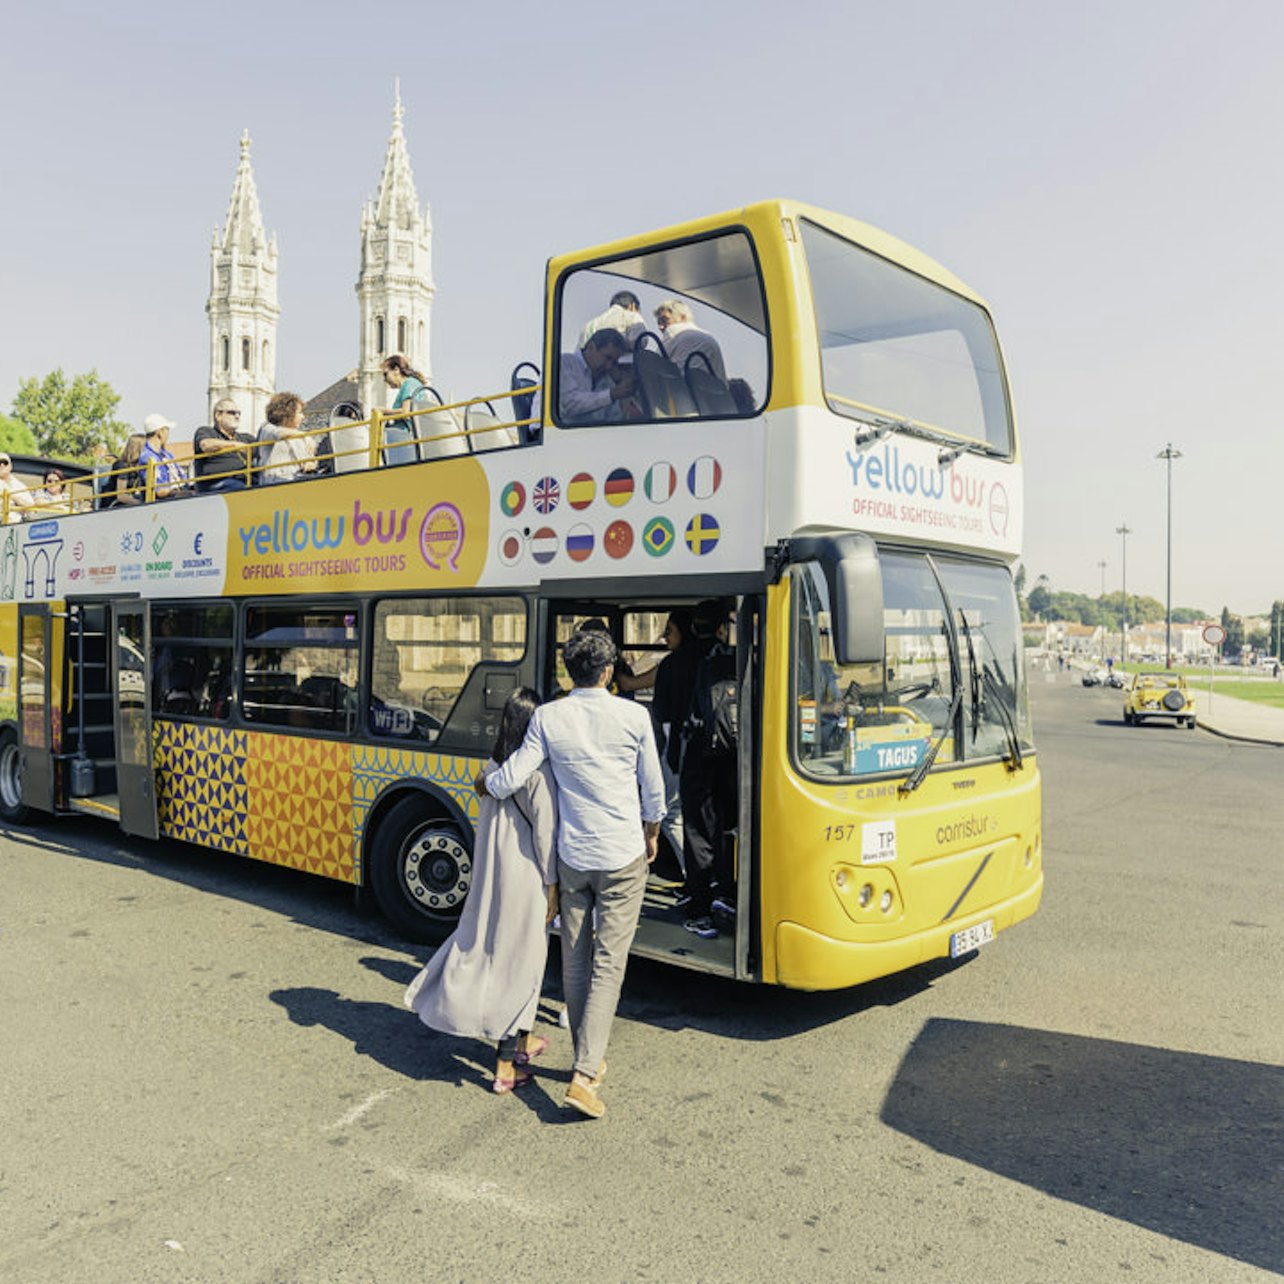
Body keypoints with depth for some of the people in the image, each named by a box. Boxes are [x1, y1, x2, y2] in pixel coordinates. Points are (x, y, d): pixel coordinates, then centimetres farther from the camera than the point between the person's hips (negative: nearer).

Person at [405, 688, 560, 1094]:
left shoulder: (492, 766, 2)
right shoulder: (540, 772, -17)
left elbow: (487, 823, 7)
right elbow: (545, 832, -15)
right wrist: (551, 884, -8)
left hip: (489, 874, 7)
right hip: (526, 875, -7)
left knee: (491, 949, 18)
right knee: (521, 962, 4)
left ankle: (521, 1039, 37)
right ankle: (506, 1065, 12)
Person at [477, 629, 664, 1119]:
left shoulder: (548, 717, -5)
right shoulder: (633, 716, -7)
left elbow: (510, 780, -8)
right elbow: (652, 788, 2)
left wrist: (484, 781, 15)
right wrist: (652, 834, 20)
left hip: (571, 856, 2)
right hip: (623, 856, -2)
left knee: (574, 960, 16)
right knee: (608, 963, 0)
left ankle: (588, 1058, 29)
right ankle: (585, 1075, -5)